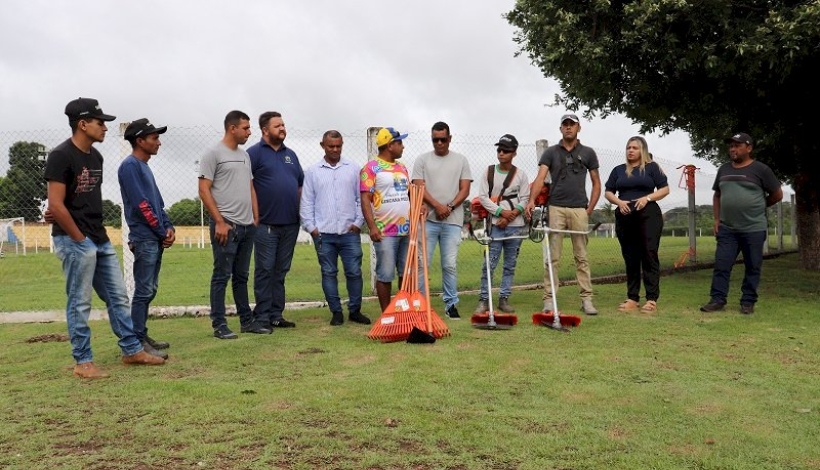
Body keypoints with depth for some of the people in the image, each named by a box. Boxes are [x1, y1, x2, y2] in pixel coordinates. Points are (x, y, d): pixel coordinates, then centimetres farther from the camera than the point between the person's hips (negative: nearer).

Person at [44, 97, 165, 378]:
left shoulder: (96, 156, 12)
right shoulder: (61, 156, -13)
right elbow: (55, 205, -17)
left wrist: (99, 233, 7)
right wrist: (80, 238, -13)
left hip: (100, 240, 9)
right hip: (74, 241, -8)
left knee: (118, 297, 12)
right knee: (80, 304, 1)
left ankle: (132, 350, 21)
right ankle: (83, 362, 12)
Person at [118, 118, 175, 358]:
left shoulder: (144, 166, 18)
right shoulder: (130, 166, -10)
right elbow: (141, 204, -16)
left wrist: (169, 227, 6)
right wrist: (163, 232, -11)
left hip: (156, 238, 9)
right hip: (144, 238, -9)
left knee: (149, 289, 13)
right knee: (144, 291, -7)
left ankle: (142, 336, 22)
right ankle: (138, 342, -1)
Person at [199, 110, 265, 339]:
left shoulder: (245, 155, 16)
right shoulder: (213, 154, -7)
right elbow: (204, 191, -11)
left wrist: (256, 218, 12)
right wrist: (219, 222, -15)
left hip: (247, 226, 8)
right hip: (226, 225, -7)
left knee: (241, 276, 14)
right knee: (222, 276, -2)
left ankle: (247, 321, 20)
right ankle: (219, 325, 5)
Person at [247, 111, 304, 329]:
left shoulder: (291, 154, 16)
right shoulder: (255, 153, -4)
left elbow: (301, 185, 21)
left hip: (291, 223, 6)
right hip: (266, 224, -6)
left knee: (281, 271, 11)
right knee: (265, 271, 0)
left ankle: (276, 315, 18)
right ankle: (262, 317, 7)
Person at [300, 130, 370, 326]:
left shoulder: (353, 169, 6)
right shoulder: (312, 172, 6)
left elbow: (361, 198, 6)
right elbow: (306, 202, 5)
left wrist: (358, 222, -2)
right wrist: (311, 227, -2)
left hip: (350, 232, 0)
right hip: (323, 233, 0)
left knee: (354, 272, 2)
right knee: (329, 273, 6)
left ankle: (355, 310, 15)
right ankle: (336, 311, 16)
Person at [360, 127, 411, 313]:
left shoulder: (402, 168, 17)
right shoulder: (371, 168, -5)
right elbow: (365, 200, -11)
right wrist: (372, 226, -19)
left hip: (406, 230, 7)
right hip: (385, 232, -7)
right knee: (385, 275, -1)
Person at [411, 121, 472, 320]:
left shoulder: (461, 160, 10)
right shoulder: (422, 160, 6)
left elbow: (465, 189, 5)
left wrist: (449, 207, -10)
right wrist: (437, 206, -14)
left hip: (452, 221, 1)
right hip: (427, 219, -1)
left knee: (450, 265, 4)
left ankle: (451, 303, 13)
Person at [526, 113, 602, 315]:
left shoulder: (588, 153, 10)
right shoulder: (550, 152, 7)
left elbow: (596, 184, 12)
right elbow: (540, 177, -6)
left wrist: (589, 209, 1)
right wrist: (532, 200, -23)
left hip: (579, 210, 1)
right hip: (555, 209, 0)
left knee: (581, 257, 4)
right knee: (553, 257, 0)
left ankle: (586, 299, 8)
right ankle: (549, 299, 3)